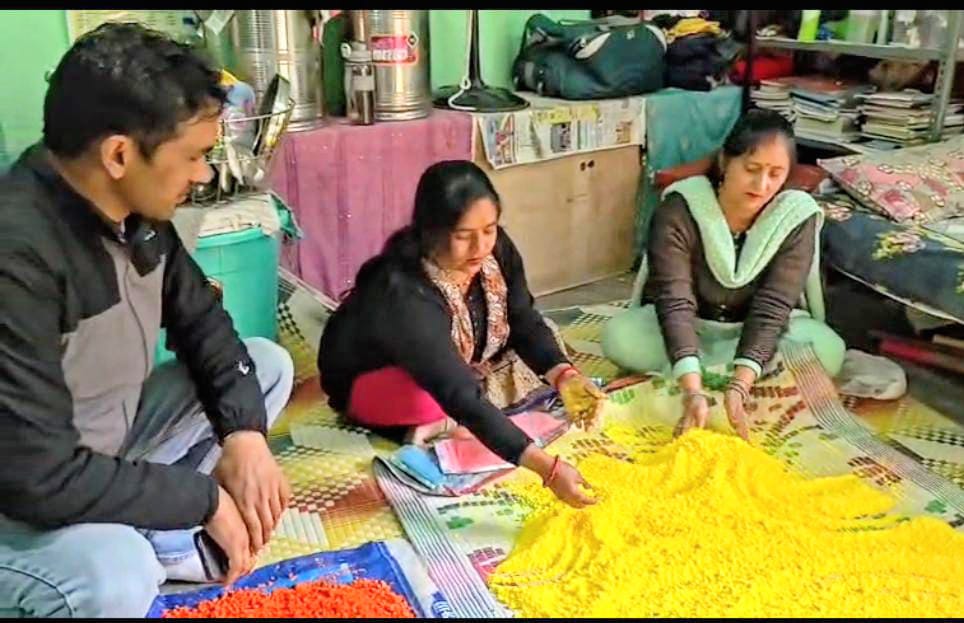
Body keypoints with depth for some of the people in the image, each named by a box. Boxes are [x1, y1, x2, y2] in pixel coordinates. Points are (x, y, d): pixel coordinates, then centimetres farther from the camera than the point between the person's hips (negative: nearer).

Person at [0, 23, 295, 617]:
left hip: (107, 445, 8)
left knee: (270, 363, 2)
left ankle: (156, 535, -5)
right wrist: (207, 497, -22)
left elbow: (199, 317, 4)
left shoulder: (133, 208, -9)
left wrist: (243, 432, -11)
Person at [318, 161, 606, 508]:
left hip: (456, 364, 7)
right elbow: (460, 395, -45)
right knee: (429, 397, -39)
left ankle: (441, 424, -8)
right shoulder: (405, 295, -41)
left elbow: (525, 324, -11)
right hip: (371, 381, -7)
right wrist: (547, 469, -51)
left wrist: (564, 376, -31)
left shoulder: (496, 249, -21)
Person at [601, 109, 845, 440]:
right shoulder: (680, 209, -25)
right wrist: (693, 392, -47)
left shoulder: (797, 216, -20)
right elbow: (674, 300, -34)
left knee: (828, 349, -27)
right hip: (688, 326, -2)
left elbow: (771, 307, -26)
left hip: (752, 329, 2)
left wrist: (738, 388, -41)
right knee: (619, 337, -30)